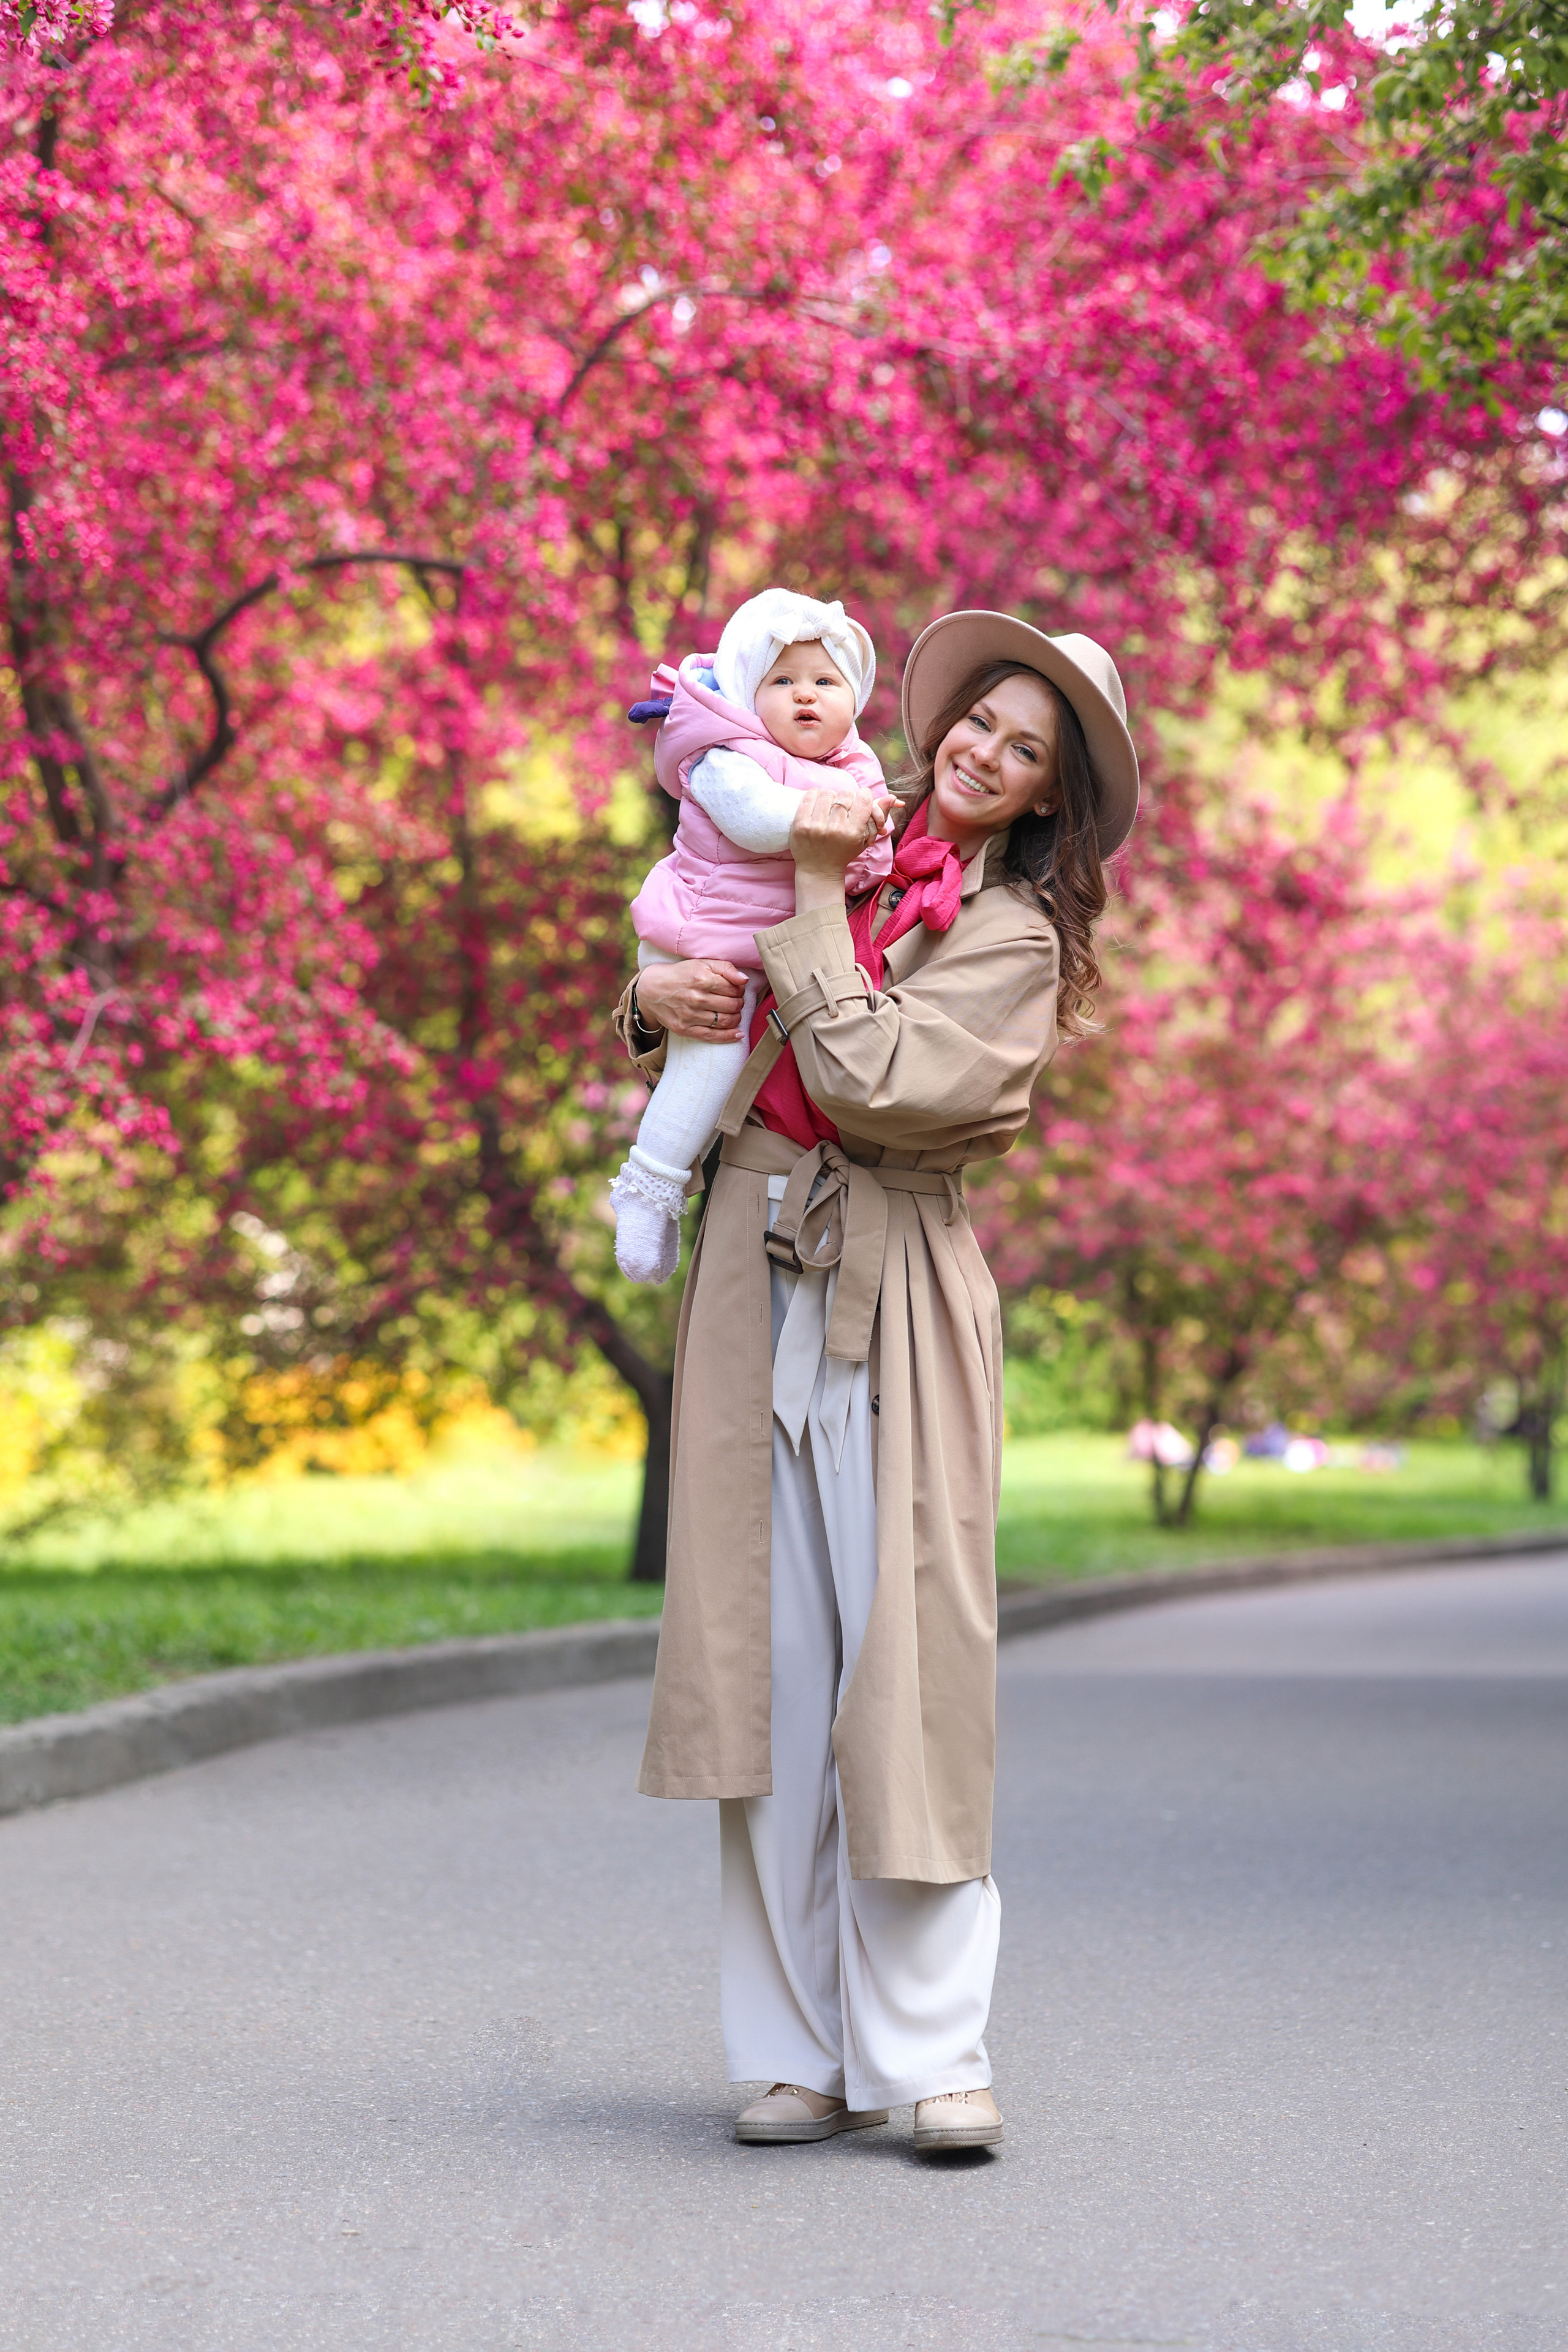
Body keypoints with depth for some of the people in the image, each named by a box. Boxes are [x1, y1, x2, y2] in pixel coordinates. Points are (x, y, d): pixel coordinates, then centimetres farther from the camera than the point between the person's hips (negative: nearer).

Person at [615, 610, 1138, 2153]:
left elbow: (873, 1087, -15)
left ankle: (929, 2050, -3)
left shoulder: (1017, 936, 0)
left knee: (901, 1650, -9)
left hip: (891, 1294, -4)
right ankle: (798, 2046, 6)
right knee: (767, 1651, 1)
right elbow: (692, 1017, 25)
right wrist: (655, 1000, 2)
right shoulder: (847, 849, 15)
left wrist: (817, 897, -8)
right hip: (752, 1272, 5)